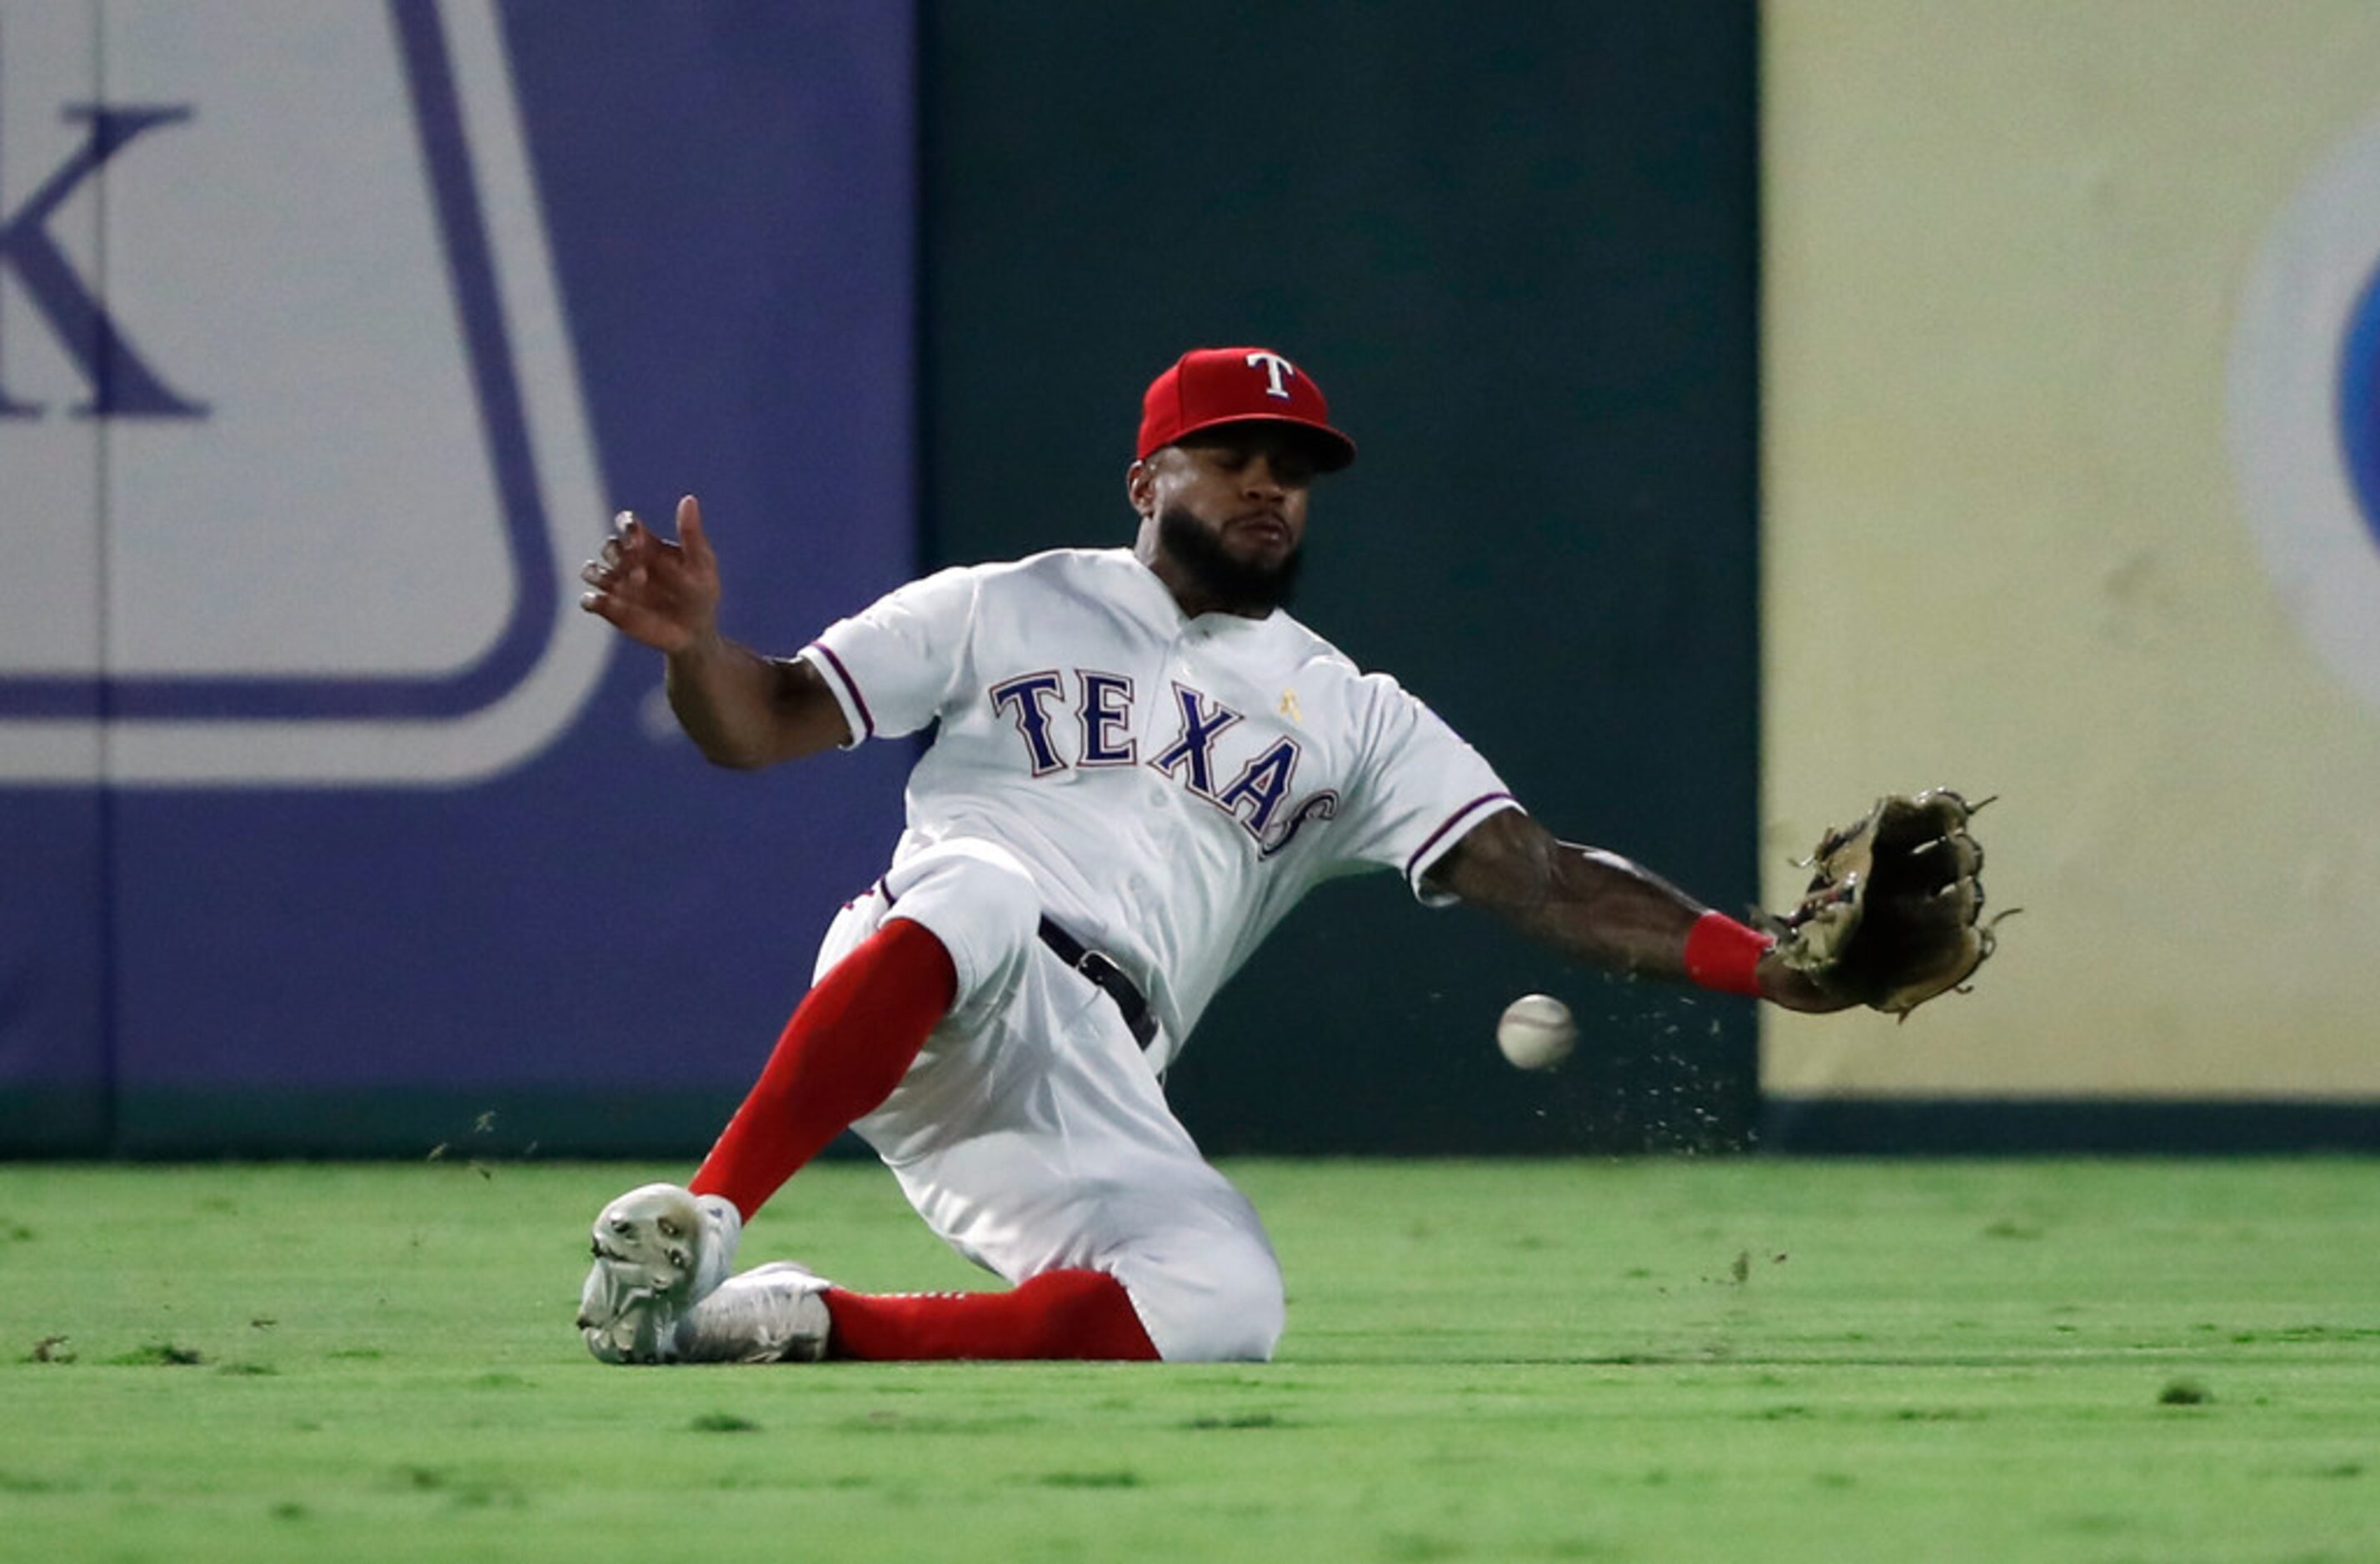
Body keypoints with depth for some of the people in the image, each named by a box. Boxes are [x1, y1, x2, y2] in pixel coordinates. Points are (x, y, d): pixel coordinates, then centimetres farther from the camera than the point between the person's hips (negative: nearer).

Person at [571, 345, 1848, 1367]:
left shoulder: (1351, 718, 24)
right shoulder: (1002, 610, 19)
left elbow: (1541, 880, 14)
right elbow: (759, 724, 15)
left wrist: (1771, 965, -1)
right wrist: (692, 643, -9)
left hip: (1098, 1102, 3)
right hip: (923, 996, -3)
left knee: (1225, 1305, -27)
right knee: (980, 894, -40)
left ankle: (811, 1328, -20)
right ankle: (694, 1226, -42)